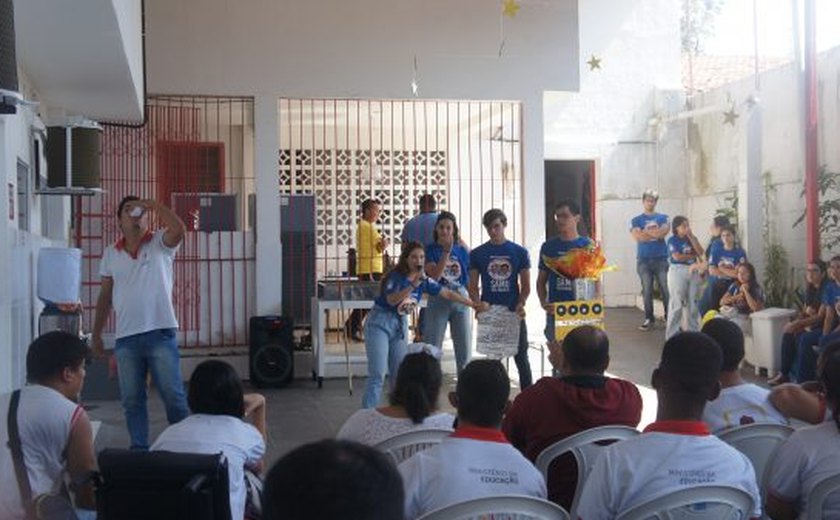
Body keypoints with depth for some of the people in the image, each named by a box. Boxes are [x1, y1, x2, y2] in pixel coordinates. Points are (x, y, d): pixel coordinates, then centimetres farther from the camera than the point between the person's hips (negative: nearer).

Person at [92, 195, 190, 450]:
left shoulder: (160, 243, 2)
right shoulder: (110, 253, 11)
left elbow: (179, 229, -22)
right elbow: (105, 296, 15)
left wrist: (151, 204, -14)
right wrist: (96, 334, 13)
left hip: (160, 333, -3)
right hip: (125, 338, 3)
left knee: (173, 395, -1)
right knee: (132, 399, 8)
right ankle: (139, 449, 19)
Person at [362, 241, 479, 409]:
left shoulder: (424, 280, 2)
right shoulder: (396, 276, -14)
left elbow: (448, 294, 5)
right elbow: (391, 300, -30)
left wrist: (473, 304, 4)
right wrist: (413, 285, -38)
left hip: (400, 324, 6)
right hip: (380, 322, -6)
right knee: (377, 375, -12)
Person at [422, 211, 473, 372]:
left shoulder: (462, 250, 5)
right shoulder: (430, 250, -3)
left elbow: (471, 275, 11)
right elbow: (434, 275, -17)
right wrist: (446, 252, -22)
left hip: (461, 300, 3)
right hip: (438, 300, -3)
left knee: (464, 348, 8)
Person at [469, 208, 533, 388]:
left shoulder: (519, 252, 4)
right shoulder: (477, 254, 5)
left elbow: (526, 285, 5)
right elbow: (473, 286, 5)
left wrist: (521, 304, -13)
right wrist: (478, 305, -13)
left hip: (514, 313, 0)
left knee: (521, 356, 3)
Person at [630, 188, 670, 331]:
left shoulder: (663, 218, 10)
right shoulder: (636, 220, 9)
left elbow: (664, 232, -9)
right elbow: (637, 236, -8)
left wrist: (645, 232, -7)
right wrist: (656, 233, -6)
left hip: (661, 259, 0)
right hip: (644, 260, 0)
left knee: (666, 289, -3)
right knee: (647, 290, 2)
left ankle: (669, 317, 4)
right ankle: (649, 319, 7)